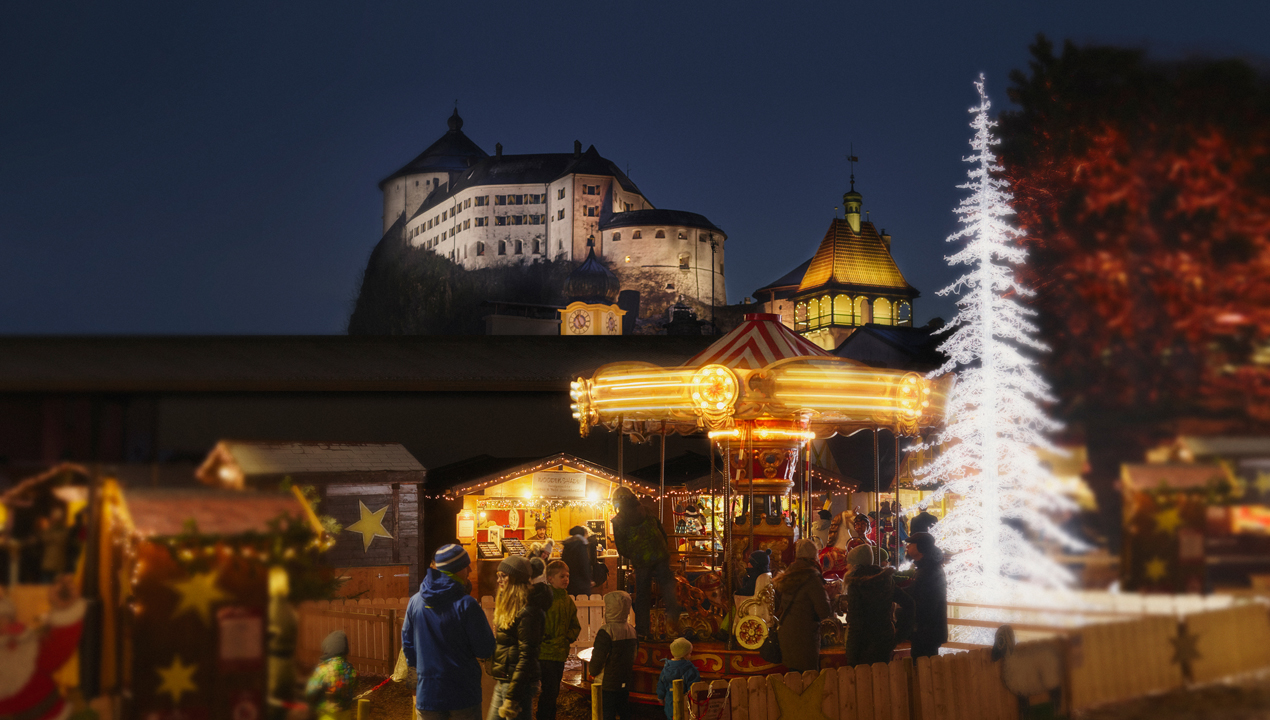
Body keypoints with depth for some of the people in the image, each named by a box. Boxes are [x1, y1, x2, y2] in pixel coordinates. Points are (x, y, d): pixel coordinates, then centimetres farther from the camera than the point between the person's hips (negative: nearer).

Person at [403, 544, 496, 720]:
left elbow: (407, 645, 11)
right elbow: (486, 650, -11)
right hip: (463, 696, -4)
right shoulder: (466, 605, -15)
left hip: (427, 695, 4)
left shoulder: (415, 602, 1)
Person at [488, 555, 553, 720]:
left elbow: (526, 657, -19)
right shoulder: (507, 606, 14)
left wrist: (511, 698, -20)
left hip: (519, 684, -9)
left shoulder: (528, 612, -17)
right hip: (502, 682, 9)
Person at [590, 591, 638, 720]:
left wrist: (593, 672, 0)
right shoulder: (632, 631, 4)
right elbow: (634, 654, 15)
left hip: (607, 682, -7)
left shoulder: (606, 632, -19)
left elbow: (598, 657, -19)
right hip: (625, 681, 7)